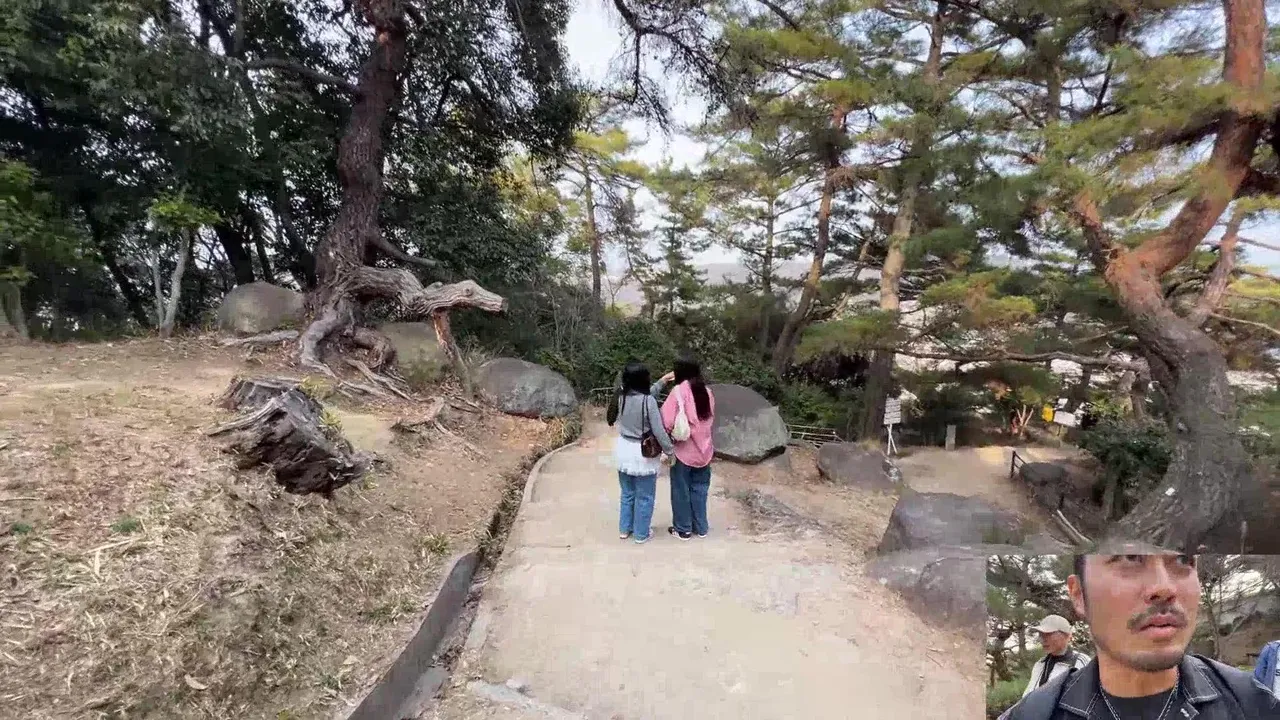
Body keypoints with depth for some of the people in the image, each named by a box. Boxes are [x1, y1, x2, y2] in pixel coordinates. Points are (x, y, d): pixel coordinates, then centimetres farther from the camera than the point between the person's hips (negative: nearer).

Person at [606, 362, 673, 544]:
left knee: (627, 493, 22)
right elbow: (659, 431, -18)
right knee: (644, 497, 12)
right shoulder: (648, 401, -23)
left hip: (623, 450, 6)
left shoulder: (620, 397, -5)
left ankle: (624, 529, 34)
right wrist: (670, 449, -4)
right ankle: (641, 534, 25)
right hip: (643, 454, -6)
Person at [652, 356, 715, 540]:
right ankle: (701, 527, 28)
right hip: (703, 449, 5)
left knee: (681, 491, 10)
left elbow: (667, 422, -20)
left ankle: (683, 529, 21)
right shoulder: (706, 391, 2)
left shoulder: (679, 391, -15)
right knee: (699, 489, 17)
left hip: (684, 450, -5)